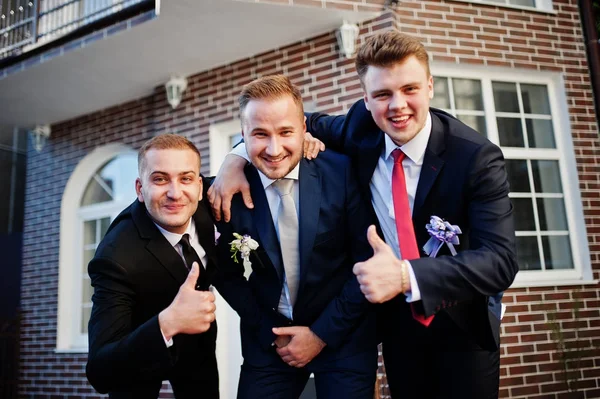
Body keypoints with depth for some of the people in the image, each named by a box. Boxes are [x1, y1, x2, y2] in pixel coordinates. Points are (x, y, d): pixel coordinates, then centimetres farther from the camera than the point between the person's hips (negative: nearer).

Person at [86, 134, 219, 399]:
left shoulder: (205, 205, -22)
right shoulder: (116, 256, -36)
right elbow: (99, 372, -40)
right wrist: (167, 323, -55)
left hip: (196, 341, 4)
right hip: (139, 351, -4)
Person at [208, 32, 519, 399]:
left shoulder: (478, 157, -22)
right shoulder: (361, 128, -11)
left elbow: (500, 260, -28)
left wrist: (406, 276, -42)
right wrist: (237, 157, -10)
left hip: (463, 323, -2)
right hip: (397, 319, 3)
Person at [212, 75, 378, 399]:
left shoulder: (341, 172, -15)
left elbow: (368, 261, -10)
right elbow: (226, 273, 1)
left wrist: (322, 333, -9)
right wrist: (271, 334, -3)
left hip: (344, 336, -1)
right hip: (268, 341, 1)